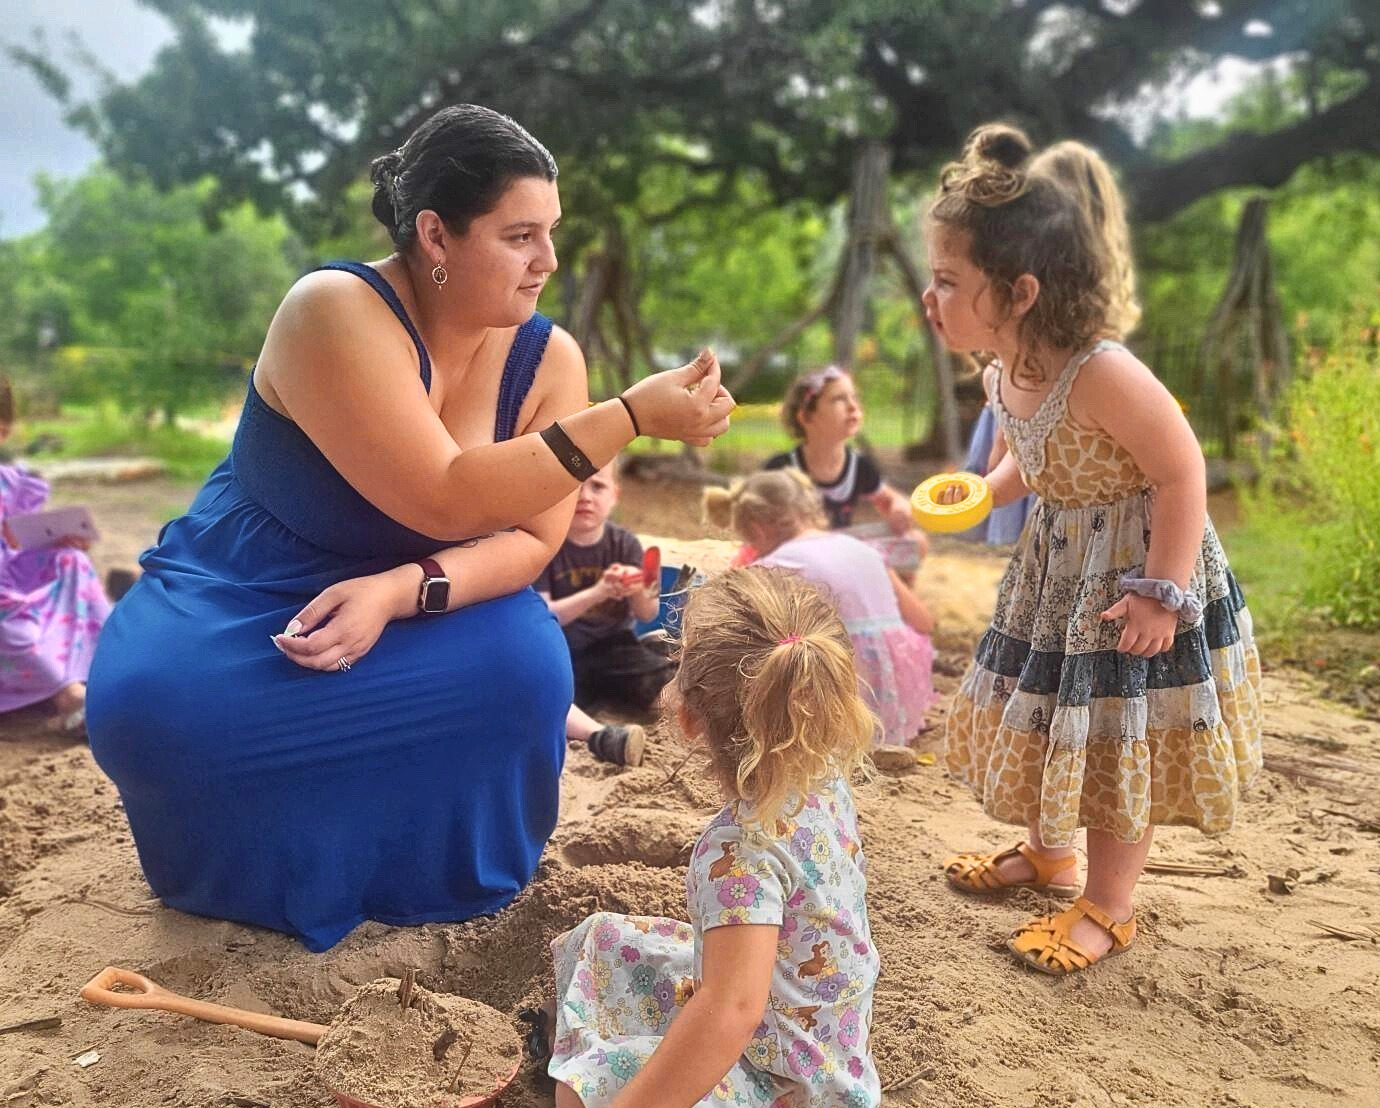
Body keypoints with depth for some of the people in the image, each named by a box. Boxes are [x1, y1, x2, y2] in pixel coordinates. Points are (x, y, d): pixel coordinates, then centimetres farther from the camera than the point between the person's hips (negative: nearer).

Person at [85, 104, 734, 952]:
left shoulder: (548, 356, -12)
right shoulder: (337, 311, -28)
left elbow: (533, 538, -14)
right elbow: (449, 501, -36)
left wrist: (400, 592, -32)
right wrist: (633, 416, -39)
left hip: (406, 605, 3)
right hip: (240, 597, -2)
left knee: (527, 668, -28)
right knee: (151, 708, -31)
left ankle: (438, 865, 3)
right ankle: (286, 875, 1)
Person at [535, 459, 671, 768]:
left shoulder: (625, 543, 1)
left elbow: (647, 614, -1)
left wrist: (638, 591, -26)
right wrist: (597, 592, -28)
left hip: (613, 648, 4)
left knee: (669, 680, -21)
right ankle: (601, 736, -54)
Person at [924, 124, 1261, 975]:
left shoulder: (1101, 374, -31)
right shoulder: (1014, 371, -5)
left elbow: (1182, 474, -24)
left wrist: (1161, 594, -24)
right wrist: (984, 492, -2)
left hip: (1137, 569, -8)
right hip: (1060, 567, 8)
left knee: (1120, 739, 5)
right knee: (1046, 716, 20)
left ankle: (1109, 907, 24)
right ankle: (1048, 855, 43)